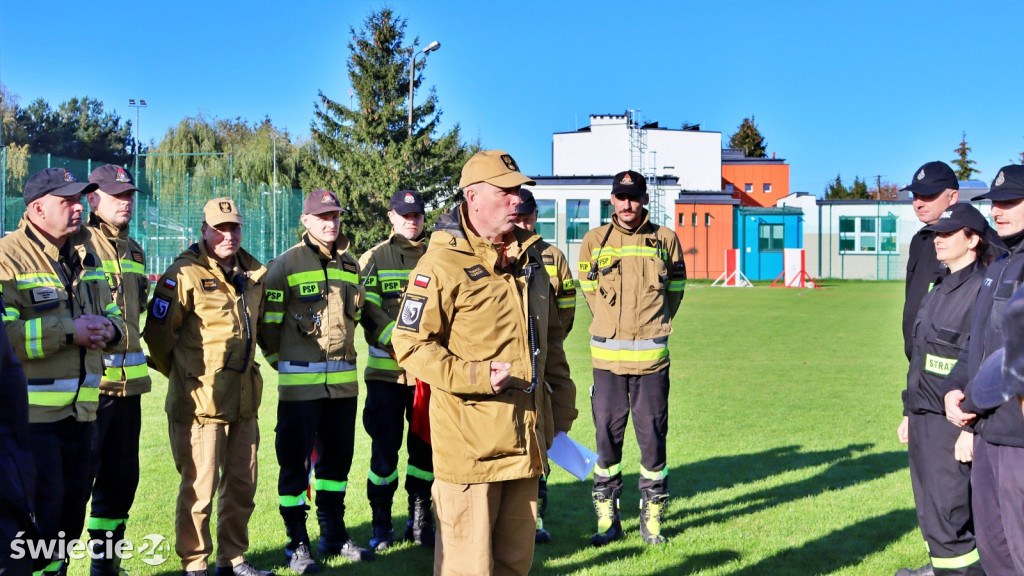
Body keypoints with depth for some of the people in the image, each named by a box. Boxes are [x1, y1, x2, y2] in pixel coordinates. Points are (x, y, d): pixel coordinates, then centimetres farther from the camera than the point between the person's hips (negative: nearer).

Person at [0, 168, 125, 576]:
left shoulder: (87, 254, 15)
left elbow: (113, 314, 23)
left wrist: (108, 329, -1)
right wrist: (68, 332, -21)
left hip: (82, 409, 8)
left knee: (72, 510, 16)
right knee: (40, 514, -6)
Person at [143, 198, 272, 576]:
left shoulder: (253, 275, 11)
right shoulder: (185, 274, -11)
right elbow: (158, 333, -10)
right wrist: (184, 374, 1)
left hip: (244, 401, 7)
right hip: (200, 401, -7)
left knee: (242, 484, 14)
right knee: (199, 487, -1)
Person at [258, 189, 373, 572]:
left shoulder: (350, 264, 11)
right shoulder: (286, 264, -7)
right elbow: (267, 322, -3)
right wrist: (283, 363, 4)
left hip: (343, 380, 6)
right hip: (300, 382, -5)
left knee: (337, 459, 13)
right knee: (296, 462, 0)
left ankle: (333, 536, 26)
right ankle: (297, 544, 11)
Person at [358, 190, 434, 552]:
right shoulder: (374, 258, 4)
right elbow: (368, 308, -7)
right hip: (386, 369, -2)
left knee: (425, 445, 8)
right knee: (385, 446, 1)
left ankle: (420, 520, 21)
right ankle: (381, 524, 13)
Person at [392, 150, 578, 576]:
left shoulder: (528, 258, 13)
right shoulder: (443, 264, -11)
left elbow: (551, 342, 21)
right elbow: (410, 344, -13)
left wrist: (562, 408, 18)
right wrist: (476, 376, -21)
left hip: (525, 439, 7)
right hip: (469, 442, -7)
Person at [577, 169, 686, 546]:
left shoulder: (665, 239, 4)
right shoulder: (594, 241, 5)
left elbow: (675, 290, 13)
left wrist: (651, 327, 12)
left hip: (651, 354, 0)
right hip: (607, 352, 1)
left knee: (652, 434, 1)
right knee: (607, 433, 3)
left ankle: (651, 518, 14)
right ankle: (607, 519, 15)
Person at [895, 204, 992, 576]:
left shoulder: (984, 289, -13)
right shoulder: (940, 288, 15)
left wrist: (972, 429, -21)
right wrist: (909, 412, 20)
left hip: (954, 423, -9)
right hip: (924, 419, 9)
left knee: (946, 523, -8)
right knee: (931, 518, 15)